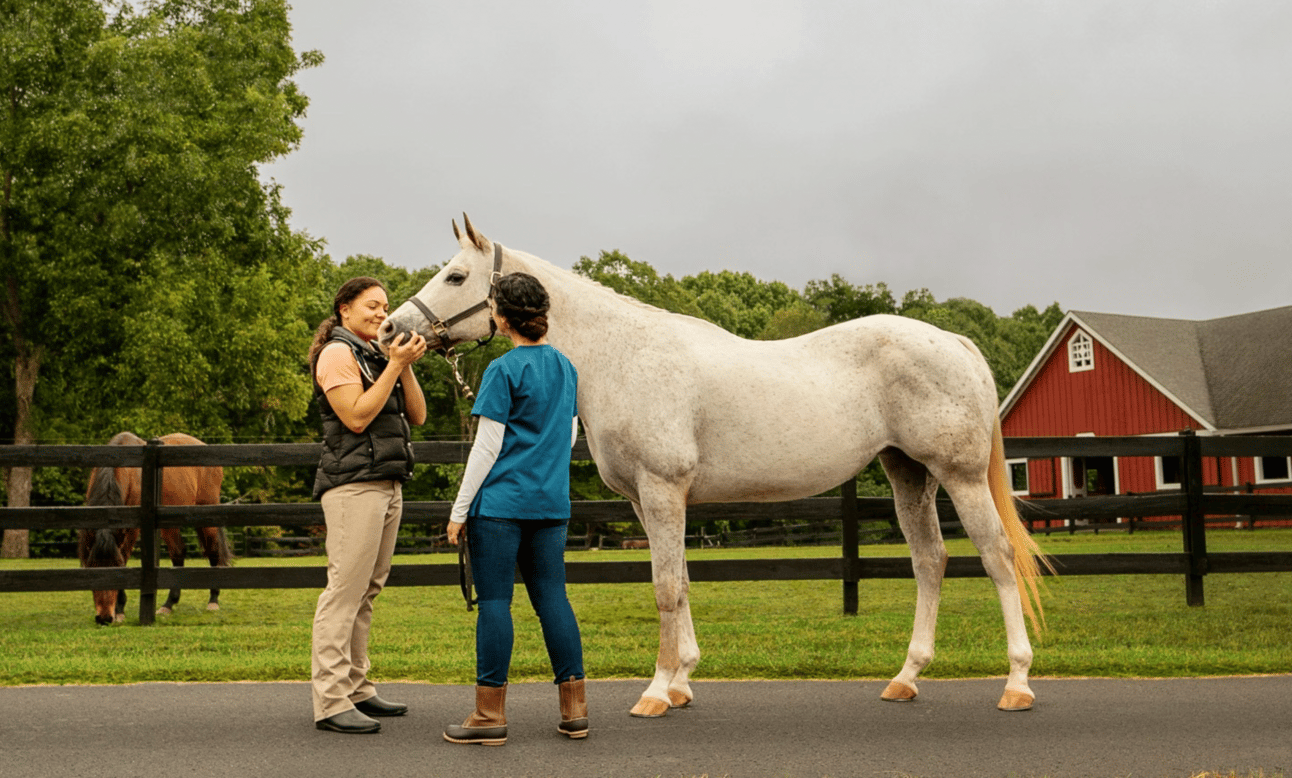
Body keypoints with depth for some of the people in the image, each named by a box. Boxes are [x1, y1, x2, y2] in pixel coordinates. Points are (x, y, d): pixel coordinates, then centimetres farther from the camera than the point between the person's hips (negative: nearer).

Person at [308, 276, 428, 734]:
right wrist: (395, 365, -13)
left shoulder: (375, 357, 22)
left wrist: (406, 366, 1)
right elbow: (356, 417, -16)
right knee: (345, 590, -11)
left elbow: (418, 416, 14)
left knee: (366, 592, 10)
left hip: (387, 485, 9)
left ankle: (356, 690, 16)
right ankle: (331, 702, -10)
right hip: (354, 485, -9)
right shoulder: (338, 353, -4)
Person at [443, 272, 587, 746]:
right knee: (552, 599, 10)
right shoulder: (566, 367, 9)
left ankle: (490, 715, 6)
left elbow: (487, 446, -12)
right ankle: (574, 710, 13)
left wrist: (460, 508, -6)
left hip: (500, 501, -6)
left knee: (494, 601, 0)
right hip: (552, 502, 6)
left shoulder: (503, 370, -11)